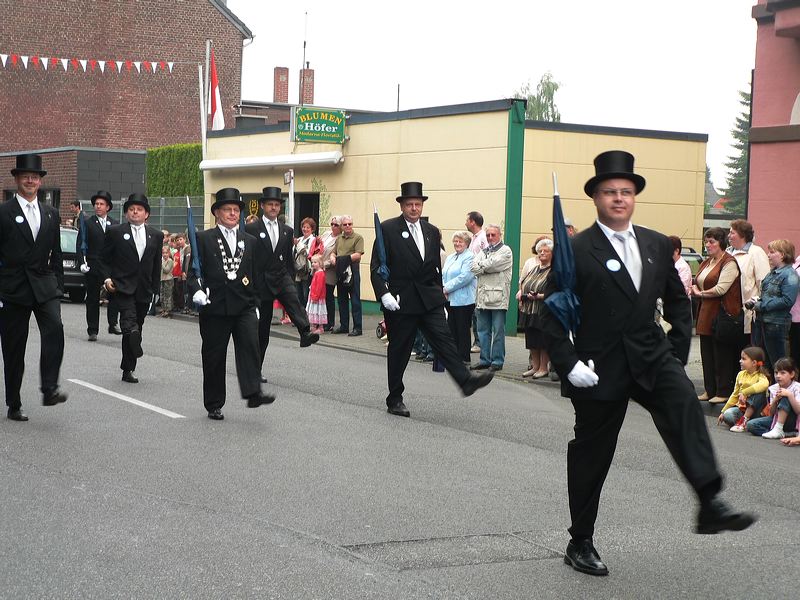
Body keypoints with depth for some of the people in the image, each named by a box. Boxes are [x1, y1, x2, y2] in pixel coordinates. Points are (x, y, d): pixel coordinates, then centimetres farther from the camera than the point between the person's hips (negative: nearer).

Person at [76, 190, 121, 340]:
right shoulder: (87, 224, 3)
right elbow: (80, 246, 0)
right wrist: (82, 263, -11)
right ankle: (92, 331, 11)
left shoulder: (114, 225, 10)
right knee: (92, 299, 4)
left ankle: (113, 324, -5)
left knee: (115, 294, -16)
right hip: (92, 268, -1)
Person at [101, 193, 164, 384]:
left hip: (144, 290, 4)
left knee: (137, 327, 9)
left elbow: (157, 265, 14)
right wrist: (107, 278, -7)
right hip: (122, 287, -4)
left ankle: (127, 370, 19)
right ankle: (130, 368, -31)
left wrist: (155, 289, 9)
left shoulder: (156, 236, 12)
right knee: (130, 322, -24)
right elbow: (104, 259, 8)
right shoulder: (115, 232, 3)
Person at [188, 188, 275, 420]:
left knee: (250, 345, -18)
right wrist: (196, 290, -19)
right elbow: (193, 270, -1)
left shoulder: (250, 241, 13)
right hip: (215, 307, -2)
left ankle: (253, 393, -20)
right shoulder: (203, 239, 1)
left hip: (244, 307, 3)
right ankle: (214, 405, 15)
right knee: (214, 357, 4)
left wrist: (255, 304, 15)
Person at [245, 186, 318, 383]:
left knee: (293, 300, -30)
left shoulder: (287, 231, 12)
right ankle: (256, 369, 12)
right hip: (261, 281, -3)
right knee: (262, 329, 2)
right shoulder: (251, 229, -2)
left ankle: (305, 333, -51)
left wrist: (290, 279, 11)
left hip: (282, 278, 3)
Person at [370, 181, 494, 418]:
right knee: (399, 350, 4)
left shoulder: (432, 232, 12)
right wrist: (384, 294, -18)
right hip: (400, 300, -4)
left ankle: (465, 380, -19)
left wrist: (439, 293, 16)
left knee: (443, 339, -10)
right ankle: (395, 399, 14)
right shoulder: (388, 229, -4)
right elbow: (376, 267, -7)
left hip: (429, 298, 4)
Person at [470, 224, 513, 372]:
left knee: (498, 331, -2)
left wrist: (481, 266, 2)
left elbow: (493, 264, -14)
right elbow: (474, 267, 4)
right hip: (483, 296, 6)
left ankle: (497, 361, 3)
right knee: (483, 330, 7)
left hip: (498, 296, -6)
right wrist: (487, 267, -9)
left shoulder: (506, 251, 1)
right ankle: (485, 359, 14)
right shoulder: (484, 251, 19)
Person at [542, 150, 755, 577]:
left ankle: (710, 504, -36)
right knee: (591, 455, 7)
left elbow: (677, 299, 18)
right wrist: (568, 365, -14)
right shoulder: (577, 250, -7)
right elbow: (553, 313, -6)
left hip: (651, 357, 3)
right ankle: (580, 544, 22)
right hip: (600, 366, -3)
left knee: (685, 405, -27)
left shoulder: (657, 246, 7)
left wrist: (678, 351, 8)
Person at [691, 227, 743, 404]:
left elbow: (721, 289, -17)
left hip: (722, 313, -9)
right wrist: (695, 289, 0)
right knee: (707, 354, 10)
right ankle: (709, 390, 18)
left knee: (723, 355, -3)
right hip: (706, 313, 9)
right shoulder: (706, 262, 18)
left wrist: (701, 294, -7)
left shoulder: (729, 263, -9)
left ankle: (724, 392, 2)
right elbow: (697, 284, 21)